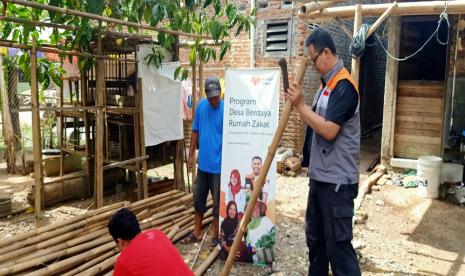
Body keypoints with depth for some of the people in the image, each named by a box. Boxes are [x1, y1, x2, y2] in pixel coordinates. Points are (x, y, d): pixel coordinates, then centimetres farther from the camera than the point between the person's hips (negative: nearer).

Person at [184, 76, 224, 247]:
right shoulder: (201, 106, 2)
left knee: (218, 202, 7)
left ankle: (216, 235, 24)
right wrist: (191, 155, 8)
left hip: (219, 165, -5)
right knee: (198, 199, 16)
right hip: (203, 163, 6)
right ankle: (197, 233, 31)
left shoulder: (226, 109, -15)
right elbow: (195, 131, 10)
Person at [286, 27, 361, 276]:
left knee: (338, 243, -3)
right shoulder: (326, 84, 13)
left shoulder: (344, 86, -17)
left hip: (337, 180, -10)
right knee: (314, 236, 21)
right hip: (320, 175, 10)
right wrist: (298, 104, 2)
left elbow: (329, 130, -25)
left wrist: (301, 105, -17)